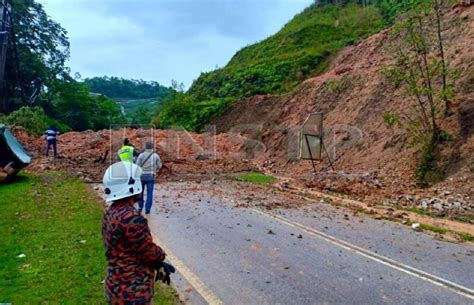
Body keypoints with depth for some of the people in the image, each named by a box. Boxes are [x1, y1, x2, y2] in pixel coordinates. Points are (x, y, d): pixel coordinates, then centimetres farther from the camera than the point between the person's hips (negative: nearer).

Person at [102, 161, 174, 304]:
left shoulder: (110, 213, 2)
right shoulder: (131, 218, -29)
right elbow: (149, 251, -19)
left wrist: (158, 264, 7)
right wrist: (161, 256, 4)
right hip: (132, 293, -9)